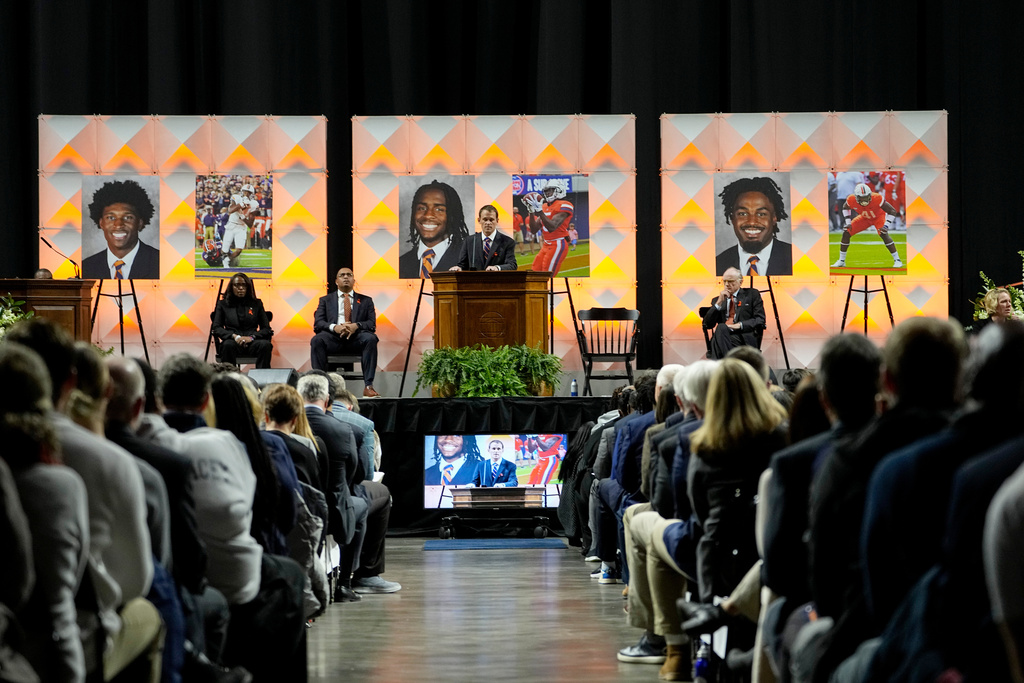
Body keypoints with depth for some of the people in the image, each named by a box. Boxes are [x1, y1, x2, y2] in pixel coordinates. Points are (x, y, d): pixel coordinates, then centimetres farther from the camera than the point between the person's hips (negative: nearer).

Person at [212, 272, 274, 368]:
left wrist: (251, 337, -10)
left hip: (252, 342, 1)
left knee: (265, 345, -34)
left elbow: (266, 328, 11)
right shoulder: (223, 304, 17)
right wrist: (234, 336, -13)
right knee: (228, 345, -38)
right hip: (233, 341, -1)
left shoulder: (256, 304, 19)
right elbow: (217, 328, 7)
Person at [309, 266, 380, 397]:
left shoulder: (366, 301, 23)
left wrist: (356, 325, -14)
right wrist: (334, 327, -15)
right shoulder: (325, 300, 23)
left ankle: (368, 386, -35)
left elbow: (372, 323, 9)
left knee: (370, 339, -34)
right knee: (317, 340, -33)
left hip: (356, 338, 0)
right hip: (333, 337, 0)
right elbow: (318, 323, 8)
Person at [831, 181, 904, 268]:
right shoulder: (851, 200, -30)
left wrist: (886, 225, -36)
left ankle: (897, 260, -18)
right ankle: (841, 261, 11)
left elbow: (892, 211, -29)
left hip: (878, 216, -4)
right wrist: (848, 223, -10)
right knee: (846, 233, -6)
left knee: (883, 234, -30)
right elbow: (845, 208, -1)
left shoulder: (877, 199, -40)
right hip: (864, 218, 4)